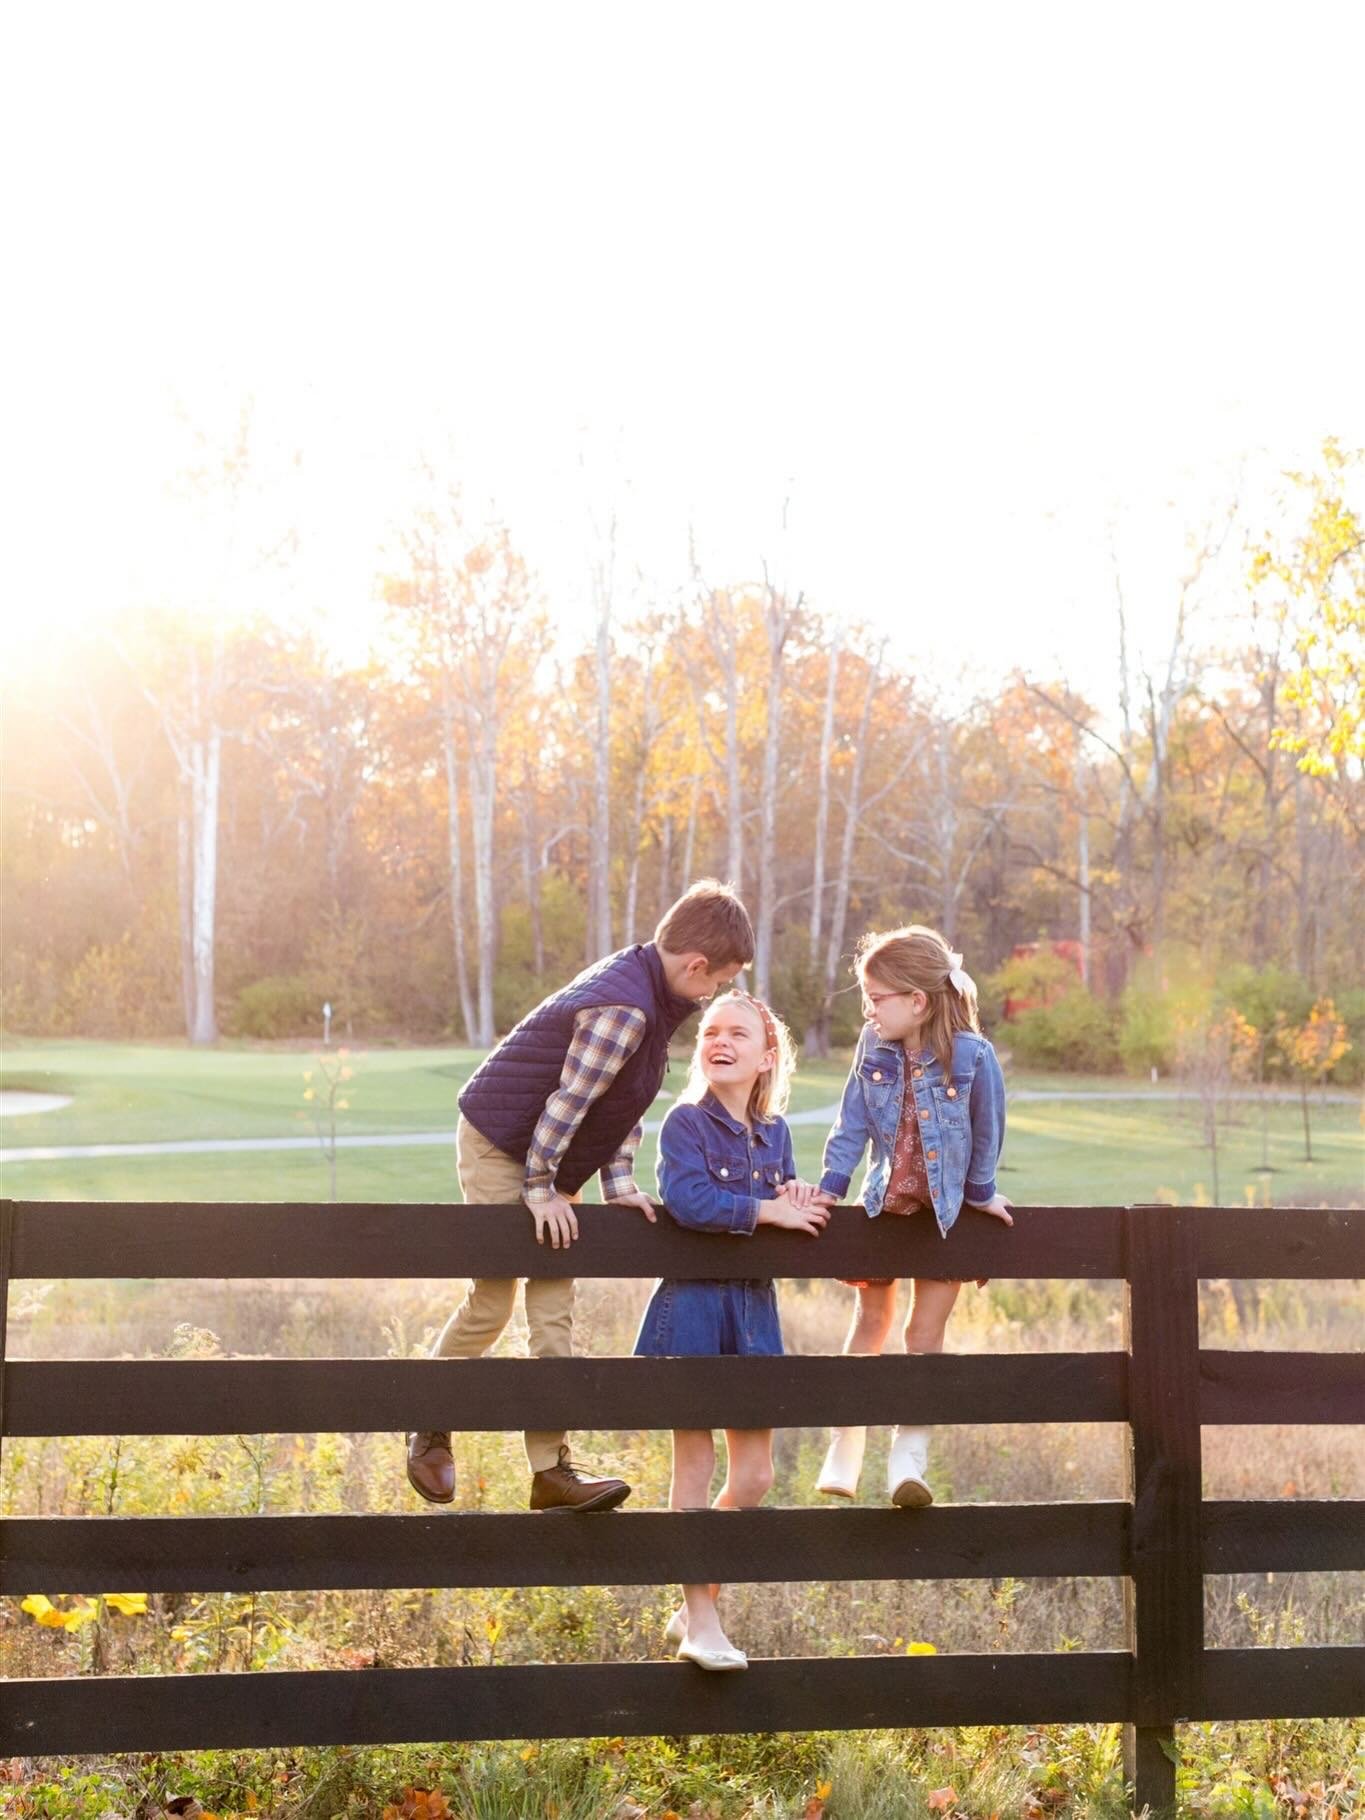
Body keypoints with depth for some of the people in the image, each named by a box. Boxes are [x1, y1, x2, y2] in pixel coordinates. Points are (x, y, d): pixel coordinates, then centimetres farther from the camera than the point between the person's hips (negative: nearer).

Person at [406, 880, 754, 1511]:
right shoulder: (623, 1008, -28)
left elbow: (631, 1101, 9)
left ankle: (551, 1468, 3)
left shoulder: (653, 995, 3)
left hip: (549, 1153, 9)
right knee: (493, 1299, -2)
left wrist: (619, 1181, 4)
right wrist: (541, 1188, -19)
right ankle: (429, 1424, 21)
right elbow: (569, 1098, -26)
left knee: (554, 1304, 3)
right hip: (498, 1144, -9)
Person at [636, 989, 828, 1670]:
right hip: (692, 1302, -6)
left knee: (754, 1476, 8)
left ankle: (693, 1607, 24)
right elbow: (684, 1198, -24)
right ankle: (700, 1623, 9)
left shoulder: (774, 1131, 10)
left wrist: (797, 1198, -5)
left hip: (754, 1306, 6)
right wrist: (769, 1210, -20)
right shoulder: (686, 1121, -9)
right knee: (695, 1462, 0)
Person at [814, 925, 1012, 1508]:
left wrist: (981, 1194, 2)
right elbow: (853, 1123, -3)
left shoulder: (972, 1055, -21)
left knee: (925, 1334, -3)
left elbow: (986, 1133, -7)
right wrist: (829, 1186, -9)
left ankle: (909, 1459, 1)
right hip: (883, 1203, 3)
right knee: (870, 1321, 13)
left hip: (945, 1210, -3)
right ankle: (845, 1449, 21)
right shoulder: (873, 1047, -10)